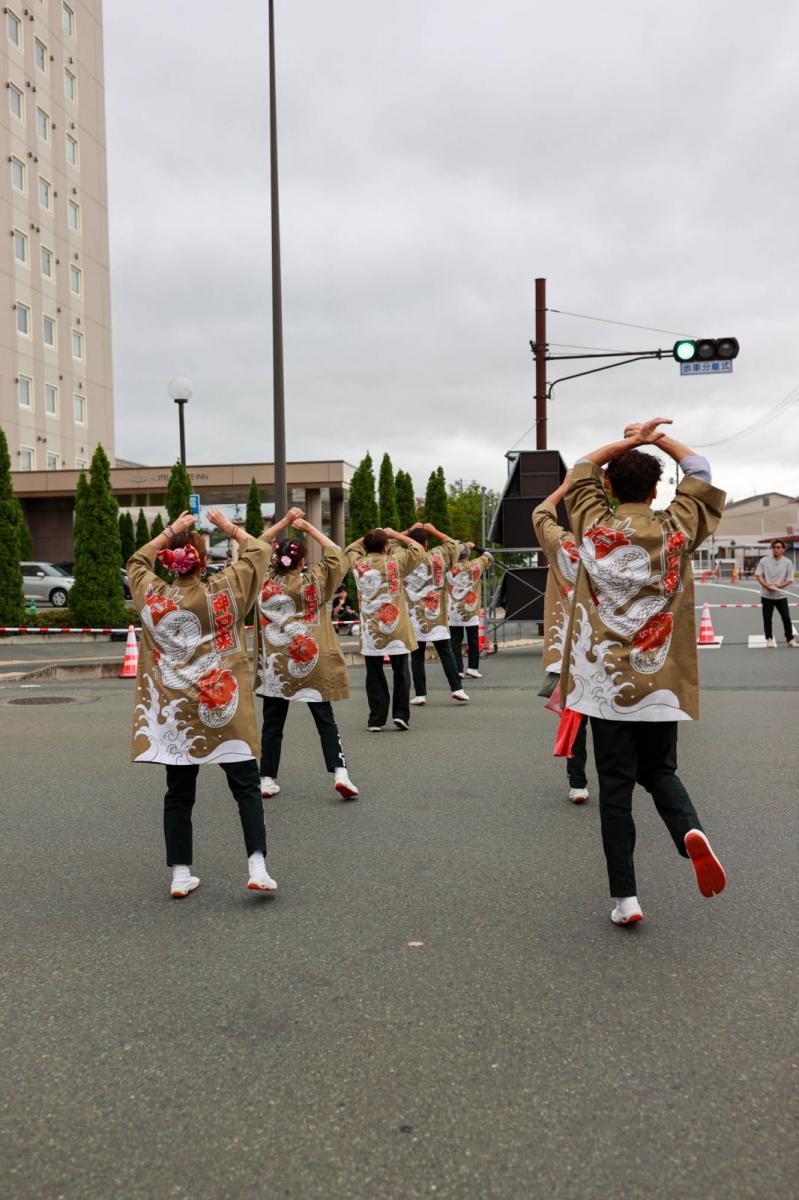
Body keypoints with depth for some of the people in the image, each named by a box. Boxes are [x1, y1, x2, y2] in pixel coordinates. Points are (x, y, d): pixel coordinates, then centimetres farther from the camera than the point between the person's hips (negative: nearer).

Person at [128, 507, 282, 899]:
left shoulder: (151, 595, -3)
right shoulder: (225, 591, -8)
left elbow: (137, 563, 19)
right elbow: (258, 552, 6)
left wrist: (170, 531, 19)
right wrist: (227, 525, 15)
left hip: (173, 712, 2)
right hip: (222, 709, -2)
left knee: (179, 795, 12)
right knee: (246, 787, 6)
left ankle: (180, 875, 17)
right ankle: (257, 867, 0)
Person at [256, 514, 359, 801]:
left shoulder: (265, 582, -1)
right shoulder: (313, 582, -7)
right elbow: (336, 554, 3)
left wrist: (285, 522, 14)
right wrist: (309, 528, 5)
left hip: (275, 665, 2)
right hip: (312, 664, -2)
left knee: (272, 723, 11)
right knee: (325, 720, 5)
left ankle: (267, 779, 13)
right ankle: (339, 773, -6)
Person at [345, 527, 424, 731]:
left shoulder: (358, 565, -1)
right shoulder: (394, 563, -8)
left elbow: (351, 548, 21)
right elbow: (417, 549, 6)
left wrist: (369, 536, 16)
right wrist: (394, 534, 10)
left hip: (370, 632, 2)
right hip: (396, 630, -2)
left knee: (375, 676, 8)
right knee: (401, 673, 10)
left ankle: (376, 719, 8)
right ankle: (401, 714, 6)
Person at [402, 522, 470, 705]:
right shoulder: (438, 557, -1)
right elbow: (452, 544, 17)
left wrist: (409, 531, 14)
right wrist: (433, 531, 18)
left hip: (414, 618, 0)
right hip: (437, 617, 0)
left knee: (417, 656, 4)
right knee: (446, 653, 4)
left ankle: (420, 694, 4)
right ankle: (457, 689, -3)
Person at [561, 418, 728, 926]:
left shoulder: (593, 530, -1)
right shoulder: (676, 530, -1)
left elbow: (583, 468, 16)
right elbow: (701, 471, 16)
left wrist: (630, 441, 13)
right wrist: (658, 438, 17)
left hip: (605, 680, -1)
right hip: (660, 680, 1)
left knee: (616, 786, 5)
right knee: (660, 771, 19)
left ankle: (625, 896, 6)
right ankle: (690, 830, -11)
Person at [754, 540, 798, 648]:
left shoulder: (787, 562, 0)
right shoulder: (764, 560, -1)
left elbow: (790, 580, -2)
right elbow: (758, 575, -2)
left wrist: (778, 585, -18)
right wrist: (766, 585, -18)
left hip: (781, 595, 0)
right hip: (766, 595, 0)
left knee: (786, 618, 0)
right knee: (767, 618, 4)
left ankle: (790, 639, 13)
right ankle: (769, 639, 17)